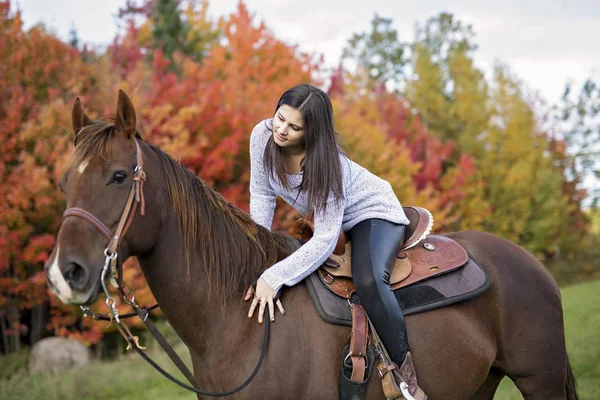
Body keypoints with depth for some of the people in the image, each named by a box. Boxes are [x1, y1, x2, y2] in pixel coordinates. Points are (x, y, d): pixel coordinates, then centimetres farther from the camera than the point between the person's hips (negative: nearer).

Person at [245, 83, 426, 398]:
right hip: (326, 217, 8)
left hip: (373, 213, -8)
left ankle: (405, 373, -24)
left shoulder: (326, 164, -35)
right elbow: (262, 194, -7)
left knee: (368, 281, -35)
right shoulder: (263, 135, -21)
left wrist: (274, 278, -45)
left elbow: (324, 242, -37)